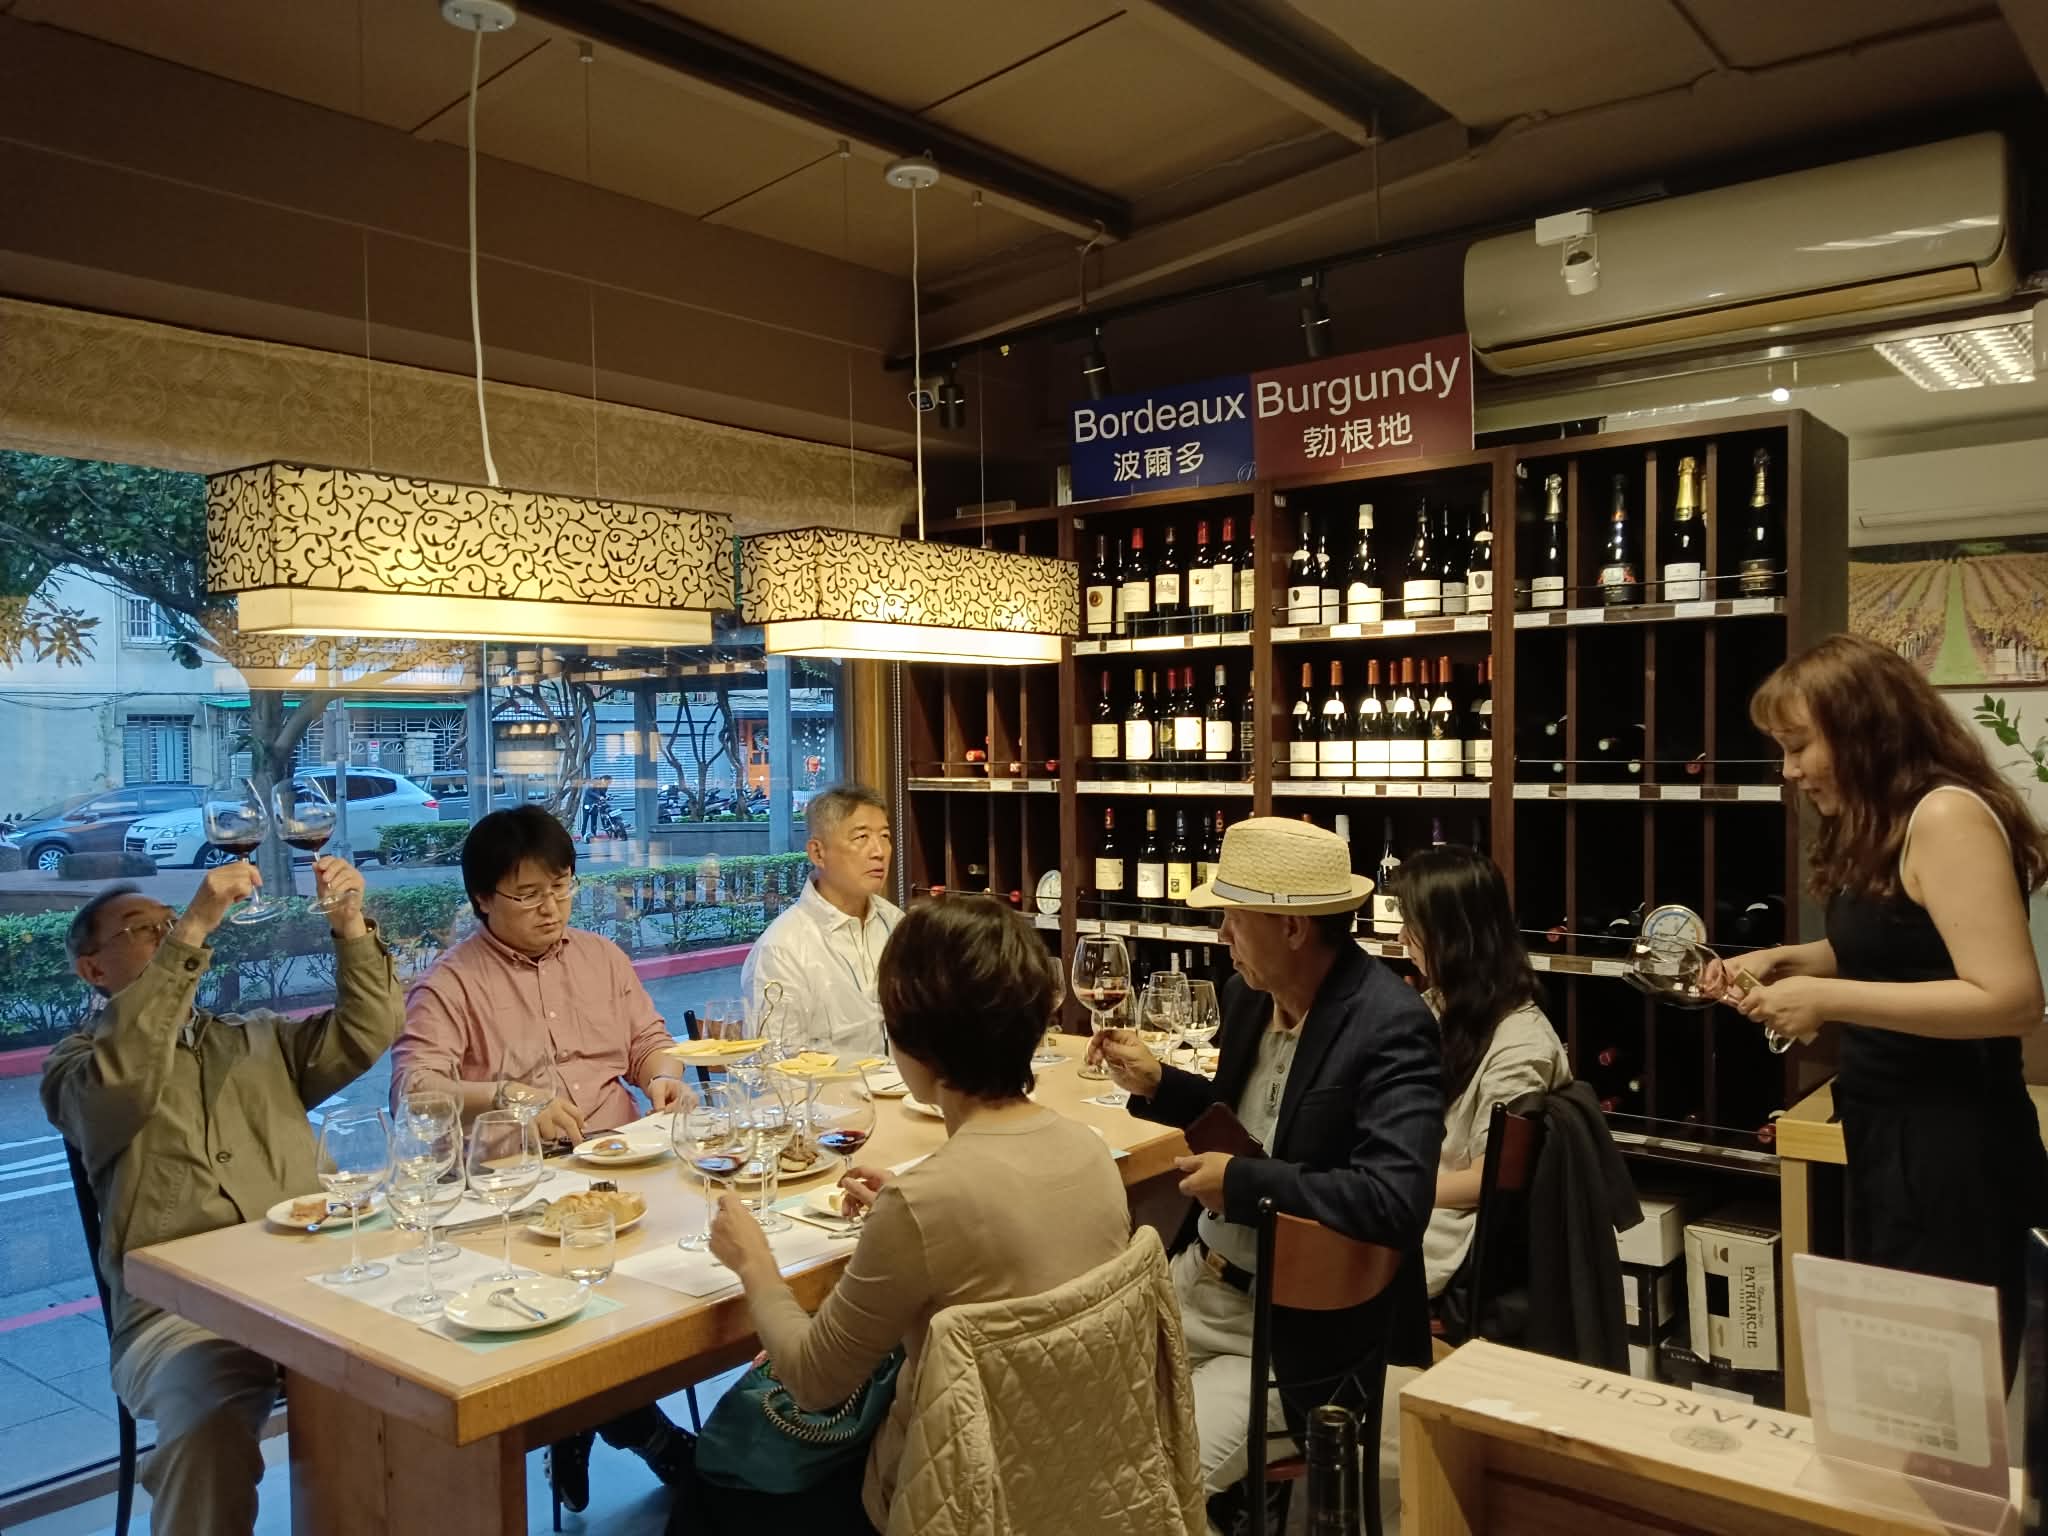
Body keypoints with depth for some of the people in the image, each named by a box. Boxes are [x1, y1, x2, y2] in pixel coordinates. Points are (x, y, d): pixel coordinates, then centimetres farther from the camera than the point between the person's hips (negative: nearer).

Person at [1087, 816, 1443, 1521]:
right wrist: (1156, 1083, 4)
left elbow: (1397, 1200, -32)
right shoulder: (1250, 989, 1)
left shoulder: (1391, 1026, -22)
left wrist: (1242, 1183, -23)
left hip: (1296, 1325, -7)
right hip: (1195, 1278, 8)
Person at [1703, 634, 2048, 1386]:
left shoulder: (1947, 816, -19)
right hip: (1892, 1140, 10)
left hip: (1952, 1150, -9)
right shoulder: (1883, 824, 11)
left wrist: (1825, 999, -25)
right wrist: (1784, 960, 5)